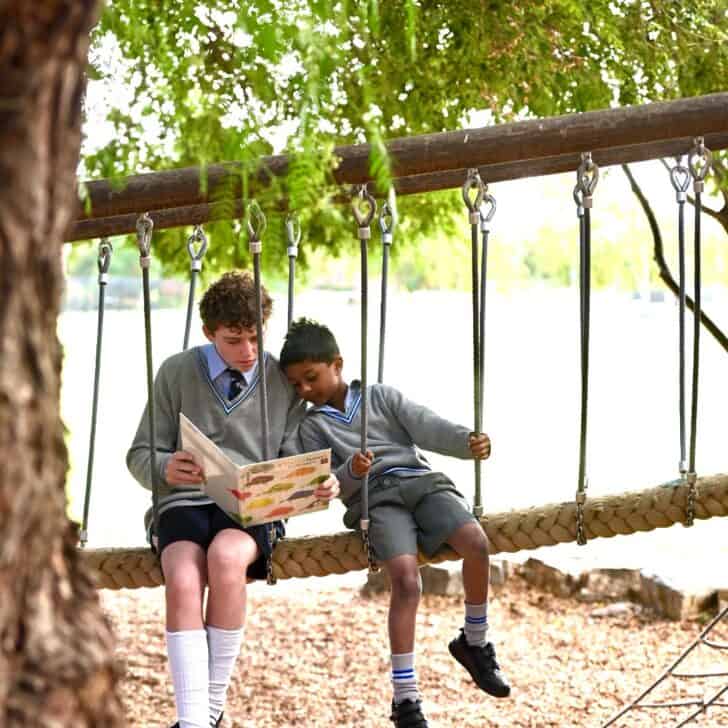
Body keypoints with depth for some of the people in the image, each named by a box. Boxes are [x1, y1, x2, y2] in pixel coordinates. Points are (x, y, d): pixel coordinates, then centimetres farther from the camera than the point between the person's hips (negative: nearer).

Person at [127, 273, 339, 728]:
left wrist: (319, 484, -13)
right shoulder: (177, 373, 8)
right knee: (183, 581, -33)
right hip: (186, 501, 0)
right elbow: (141, 455, 9)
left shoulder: (285, 381, 10)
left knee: (226, 557, -36)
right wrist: (166, 468, -16)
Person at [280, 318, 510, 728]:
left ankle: (474, 642, -1)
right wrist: (351, 472, -18)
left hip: (421, 480, 2)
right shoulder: (312, 427, 17)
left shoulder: (381, 396, 19)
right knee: (406, 577, -29)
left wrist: (467, 442, -14)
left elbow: (426, 426, 4)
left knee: (476, 542, -26)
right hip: (375, 496, -2)